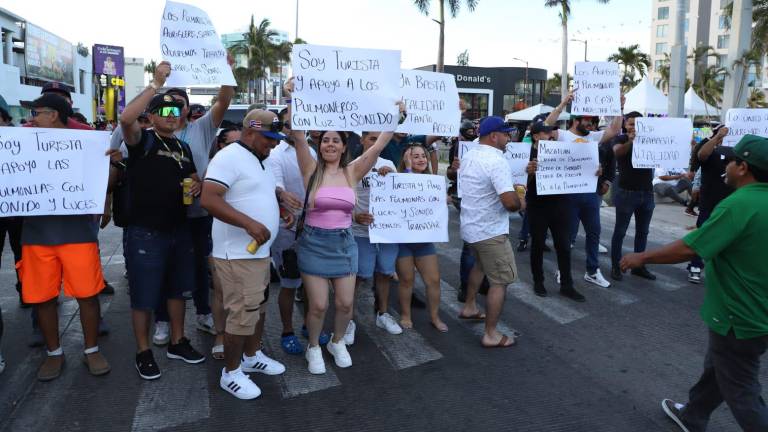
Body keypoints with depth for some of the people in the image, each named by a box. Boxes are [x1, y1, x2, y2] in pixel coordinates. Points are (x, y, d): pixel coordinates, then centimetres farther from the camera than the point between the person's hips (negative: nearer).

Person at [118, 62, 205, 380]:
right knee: (144, 295, 4)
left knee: (177, 289, 17)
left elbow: (194, 178, 24)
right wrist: (156, 84, -26)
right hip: (145, 232, -6)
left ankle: (177, 342, 32)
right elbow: (126, 118, -29)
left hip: (179, 230, 7)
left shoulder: (183, 147, 12)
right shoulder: (142, 140, -7)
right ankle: (143, 353, 19)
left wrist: (197, 184, -1)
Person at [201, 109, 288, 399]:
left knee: (258, 307, 19)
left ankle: (252, 356, 36)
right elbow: (208, 200, -25)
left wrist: (281, 210, 9)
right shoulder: (229, 157, -16)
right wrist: (249, 223, -32)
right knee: (243, 313, -4)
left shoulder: (260, 161, 15)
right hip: (238, 254, -9)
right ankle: (230, 373, 13)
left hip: (260, 251, 10)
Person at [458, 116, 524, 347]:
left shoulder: (469, 156, 6)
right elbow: (510, 202, -29)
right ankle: (491, 334, 7)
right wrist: (520, 204, -7)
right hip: (490, 231, -9)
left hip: (470, 226, 9)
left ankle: (469, 307, 42)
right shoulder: (497, 161, -23)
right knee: (500, 281, 1)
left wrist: (509, 186, 16)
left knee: (480, 265, 31)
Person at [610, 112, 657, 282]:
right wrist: (630, 141, -44)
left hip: (647, 192, 5)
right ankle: (615, 266, 7)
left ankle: (639, 266, 21)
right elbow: (617, 152, -23)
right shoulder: (621, 139, -2)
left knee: (642, 231, 11)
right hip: (627, 192, -4)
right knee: (620, 231, 1)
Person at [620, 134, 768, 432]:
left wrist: (643, 257, -17)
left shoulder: (739, 204, -27)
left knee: (742, 395, 7)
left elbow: (689, 249, -28)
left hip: (740, 320, -9)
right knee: (716, 369, 26)